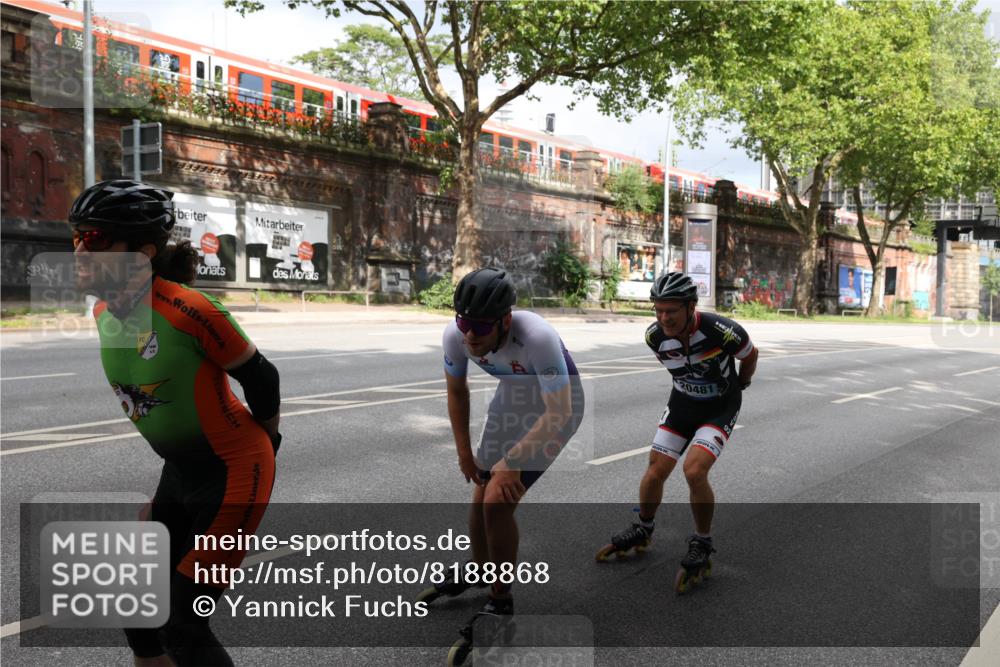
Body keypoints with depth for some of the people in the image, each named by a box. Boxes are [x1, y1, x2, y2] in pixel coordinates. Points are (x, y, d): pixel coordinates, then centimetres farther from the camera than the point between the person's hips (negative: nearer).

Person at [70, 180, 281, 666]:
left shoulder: (188, 310, -27)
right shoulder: (103, 313, -2)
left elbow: (260, 377, -14)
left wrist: (265, 443, 2)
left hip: (233, 472, -8)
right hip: (179, 471, 8)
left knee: (182, 625, -2)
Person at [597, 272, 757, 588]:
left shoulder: (722, 331, -31)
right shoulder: (654, 336, -18)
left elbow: (750, 356, -6)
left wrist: (739, 385, 11)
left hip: (720, 407, -4)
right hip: (682, 402, 4)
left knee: (694, 470, -22)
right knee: (655, 471, 1)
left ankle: (702, 542, 0)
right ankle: (642, 530, 27)